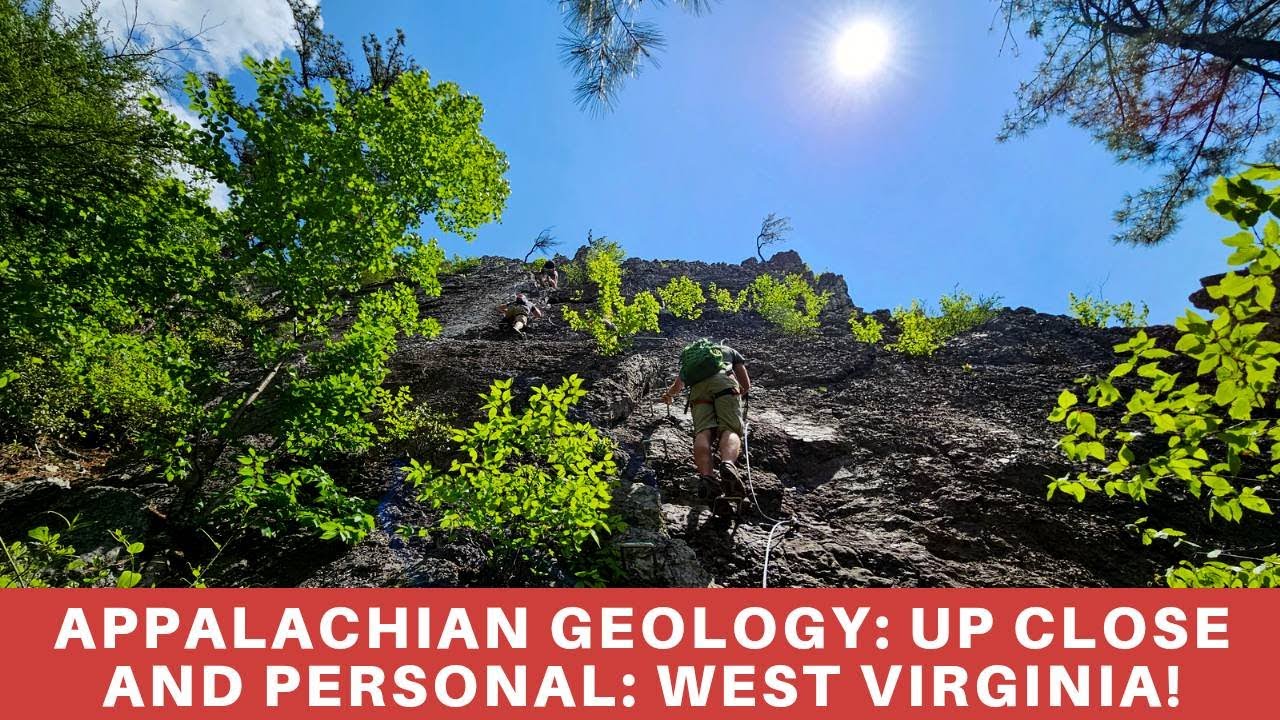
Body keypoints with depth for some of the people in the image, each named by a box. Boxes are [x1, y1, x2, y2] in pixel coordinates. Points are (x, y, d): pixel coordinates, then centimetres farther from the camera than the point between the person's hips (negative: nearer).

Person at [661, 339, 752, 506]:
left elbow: (677, 387, 50)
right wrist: (740, 394, 51)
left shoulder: (689, 357, 40)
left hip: (697, 389, 2)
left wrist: (668, 395, 71)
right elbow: (747, 385, 31)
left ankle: (707, 475, -41)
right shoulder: (729, 350, 36)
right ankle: (728, 464, -47)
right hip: (723, 380, -2)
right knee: (730, 429, -15)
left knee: (703, 432, -14)